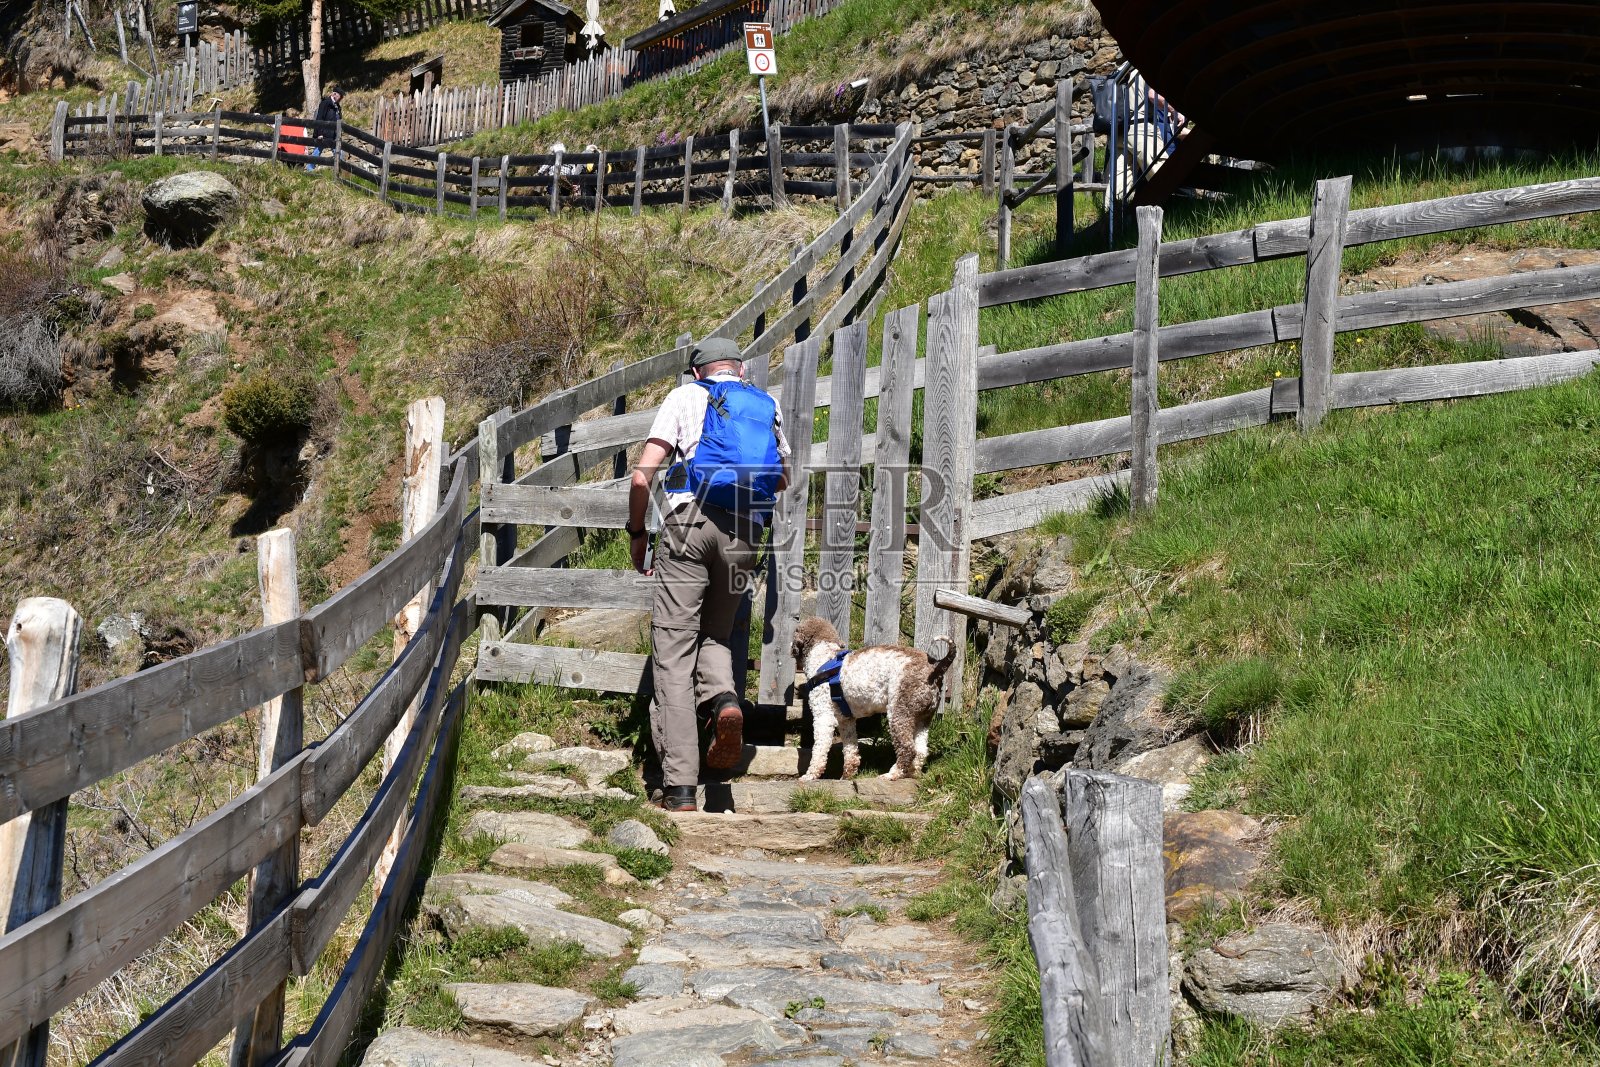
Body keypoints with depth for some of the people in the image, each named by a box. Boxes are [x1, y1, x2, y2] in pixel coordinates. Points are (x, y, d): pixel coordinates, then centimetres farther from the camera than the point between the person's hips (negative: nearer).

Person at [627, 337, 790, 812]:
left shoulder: (685, 397, 13)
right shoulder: (767, 406, 23)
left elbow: (642, 475, 4)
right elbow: (784, 477, 38)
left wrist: (637, 533, 15)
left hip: (690, 522, -3)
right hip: (746, 534, 3)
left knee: (674, 652, -2)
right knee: (716, 633, 22)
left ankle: (679, 788, -8)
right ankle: (725, 699, -13)